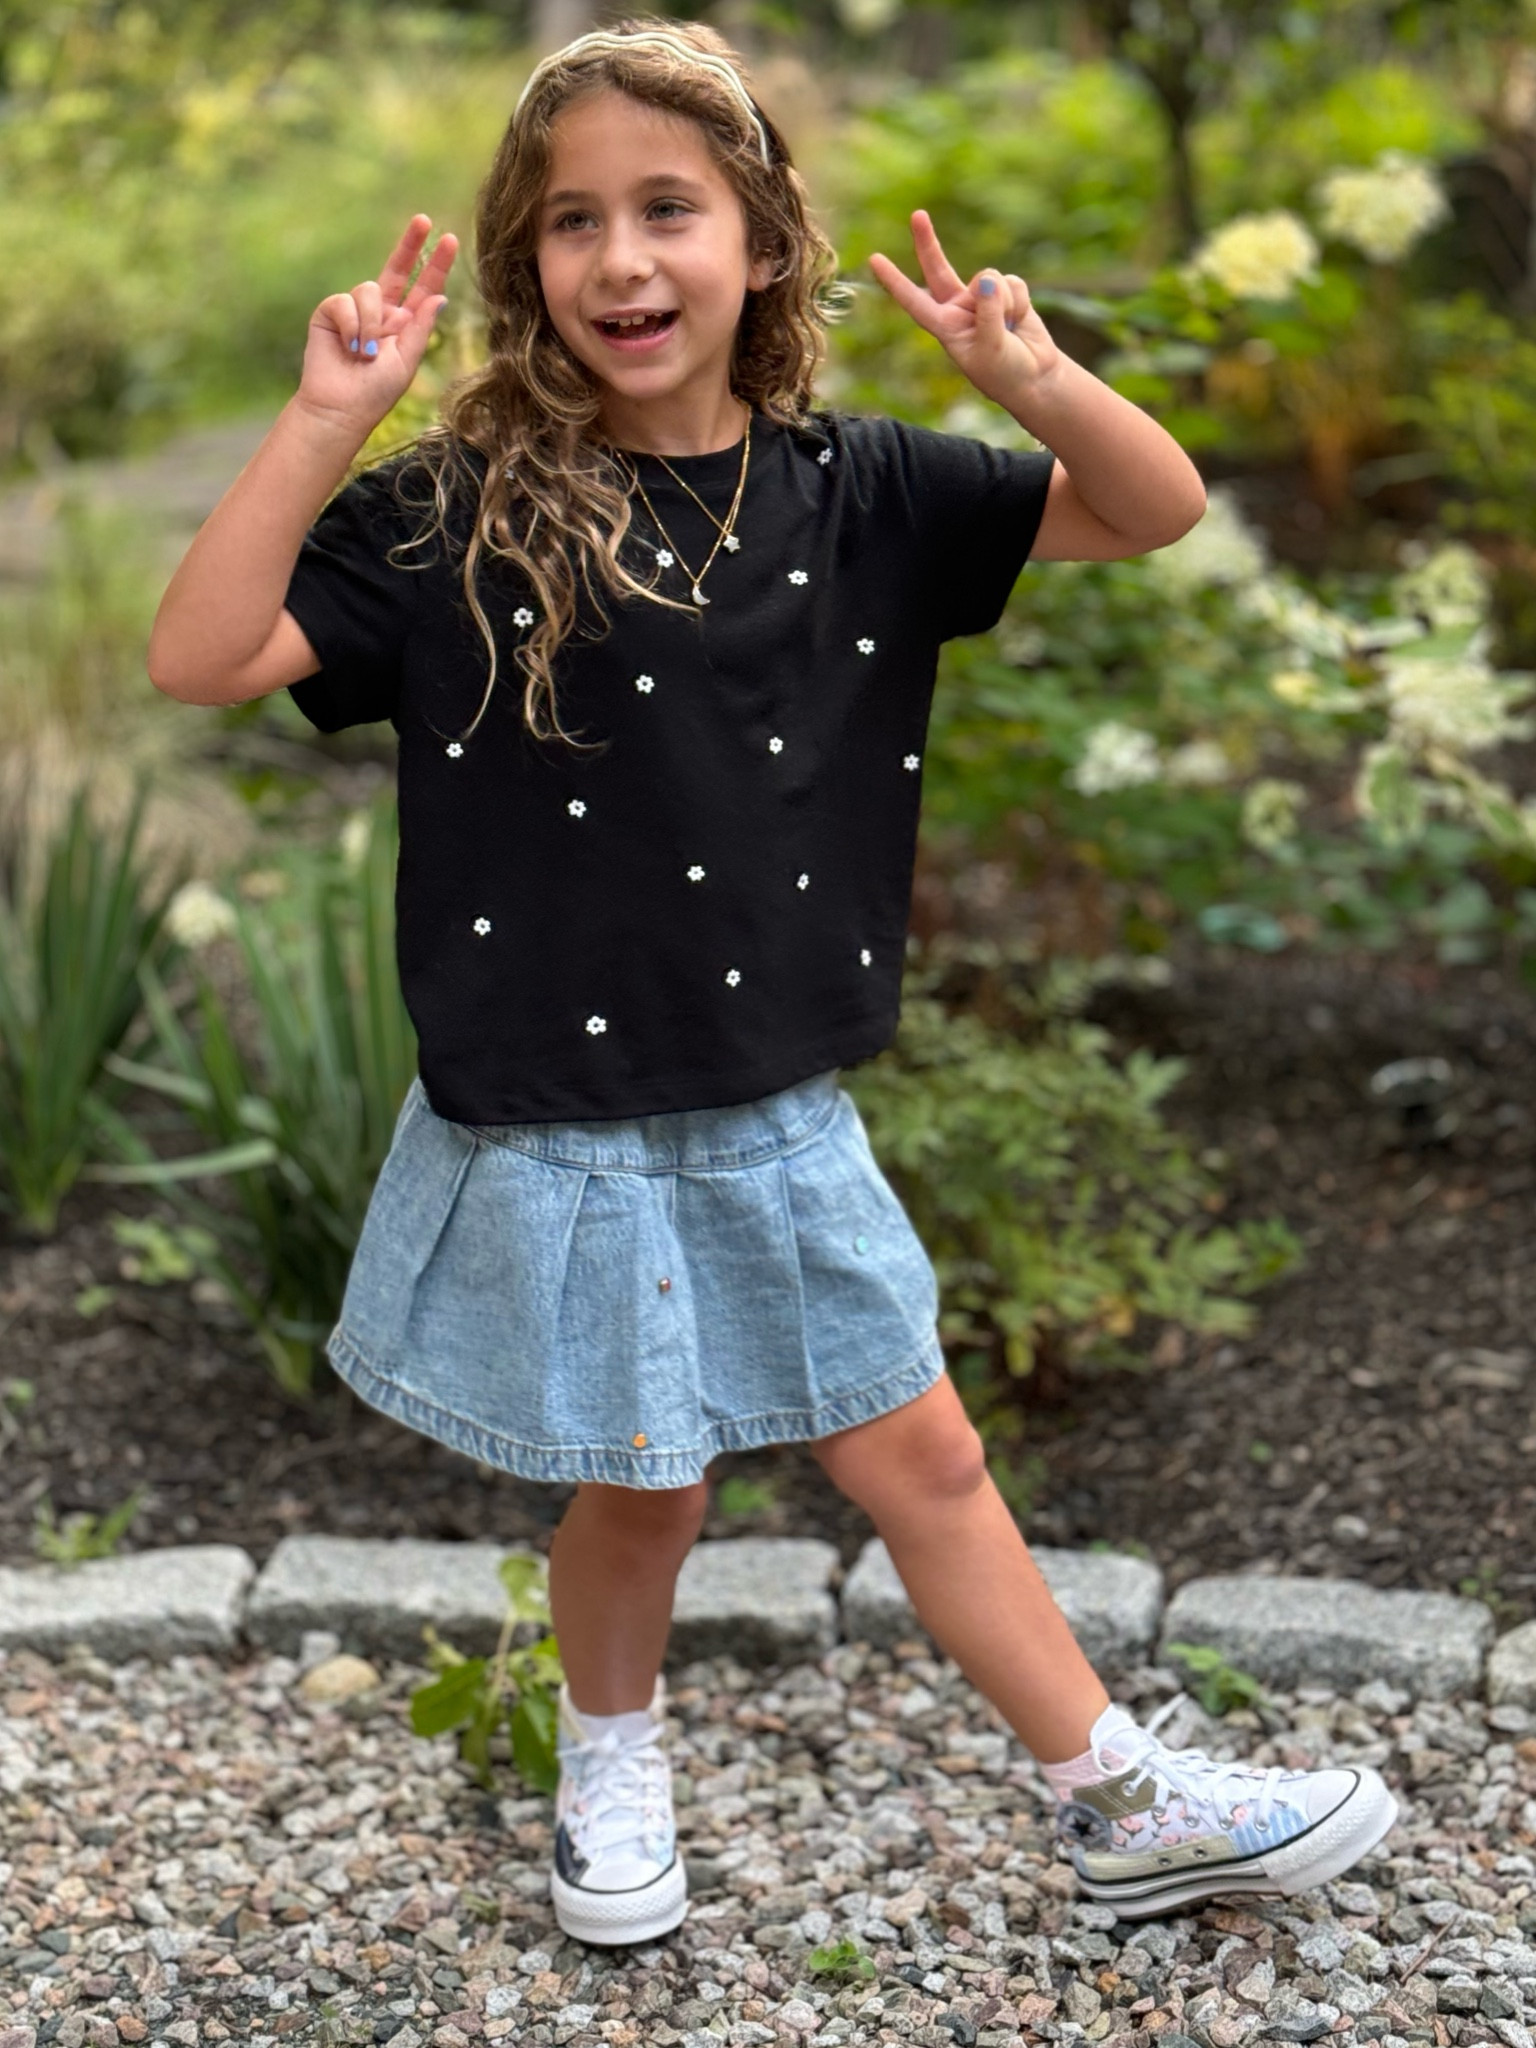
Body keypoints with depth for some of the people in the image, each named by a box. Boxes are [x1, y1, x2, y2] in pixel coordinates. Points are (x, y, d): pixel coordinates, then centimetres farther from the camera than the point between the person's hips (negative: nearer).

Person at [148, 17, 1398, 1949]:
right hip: (551, 1127, -2)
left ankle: (1124, 1801, 28)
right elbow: (199, 659, -17)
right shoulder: (459, 515, -10)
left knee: (921, 1456, 14)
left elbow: (1155, 513, -1)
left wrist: (1029, 375, -20)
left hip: (781, 1121, 3)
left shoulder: (854, 491, -2)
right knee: (643, 1490, 13)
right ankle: (609, 1753, 43)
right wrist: (326, 421, -26)